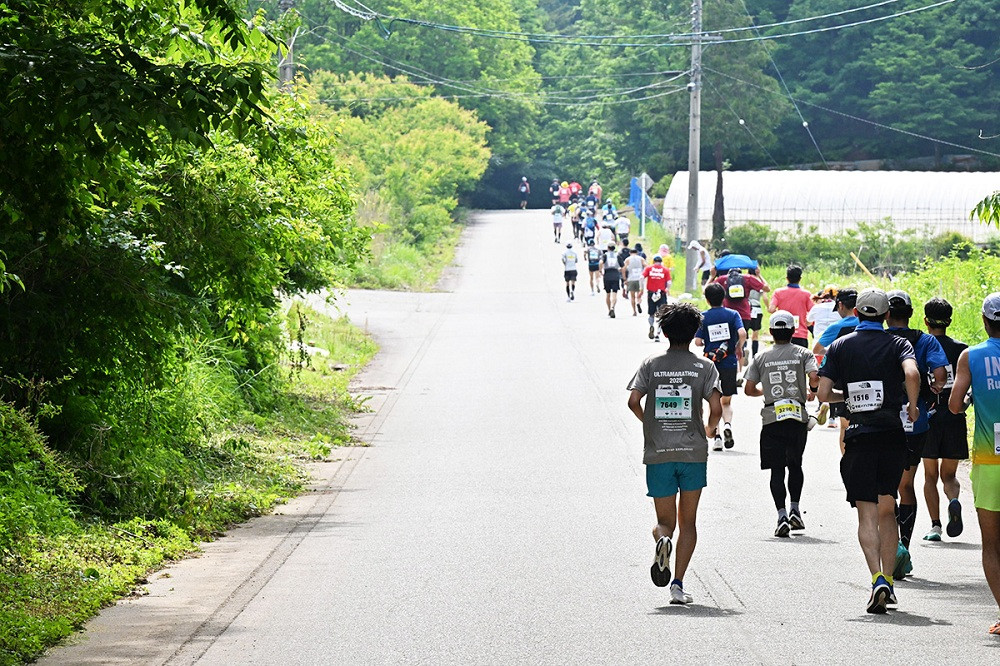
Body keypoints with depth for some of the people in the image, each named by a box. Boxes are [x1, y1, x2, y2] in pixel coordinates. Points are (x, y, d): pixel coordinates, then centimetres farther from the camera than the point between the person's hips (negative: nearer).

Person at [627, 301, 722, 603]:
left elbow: (633, 400, -8)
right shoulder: (704, 367, 1)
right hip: (693, 452, -1)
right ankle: (678, 585, 1)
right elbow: (715, 408, -9)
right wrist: (711, 428, 13)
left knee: (665, 521, 11)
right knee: (688, 521, 11)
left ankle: (662, 539, -26)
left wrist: (648, 422, 12)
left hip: (658, 453, 1)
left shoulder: (651, 364, 4)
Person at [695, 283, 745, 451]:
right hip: (729, 362, 0)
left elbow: (698, 341, -8)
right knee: (726, 401, 13)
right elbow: (742, 333, -15)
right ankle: (727, 424, -16)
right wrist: (739, 348, 3)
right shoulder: (732, 314, -1)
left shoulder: (702, 317, -2)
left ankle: (716, 437, 3)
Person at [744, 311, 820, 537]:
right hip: (798, 418, 0)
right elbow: (815, 378, -12)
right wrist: (811, 391, 10)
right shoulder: (803, 354, 2)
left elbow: (749, 389, 4)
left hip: (772, 419, 0)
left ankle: (782, 515, -12)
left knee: (777, 469, 1)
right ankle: (795, 510, 8)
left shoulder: (761, 358, 5)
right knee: (795, 464, 18)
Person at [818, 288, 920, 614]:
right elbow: (911, 374, -20)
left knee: (867, 514, -1)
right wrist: (912, 405, -4)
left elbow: (823, 394, -1)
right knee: (886, 511, 12)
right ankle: (888, 582, 10)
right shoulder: (898, 344, 1)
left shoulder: (840, 347, 5)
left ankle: (877, 578, -20)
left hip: (858, 438, 0)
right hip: (892, 436, 0)